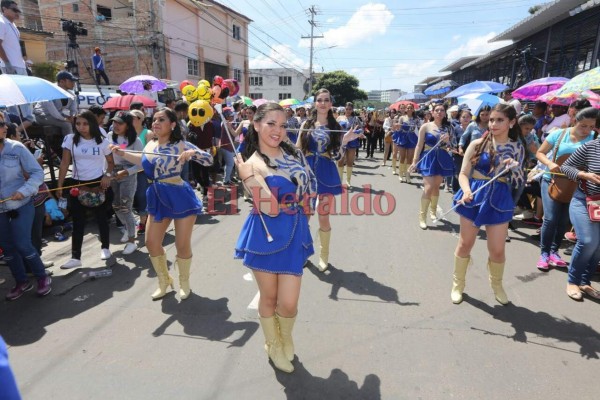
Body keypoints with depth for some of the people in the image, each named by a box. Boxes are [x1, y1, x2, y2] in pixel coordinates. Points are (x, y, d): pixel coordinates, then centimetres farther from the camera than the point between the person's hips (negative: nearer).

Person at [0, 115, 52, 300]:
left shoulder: (17, 148, -10)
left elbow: (37, 172, -8)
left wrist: (24, 191, -21)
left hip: (21, 205, -3)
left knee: (22, 244, -4)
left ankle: (43, 277, 17)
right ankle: (21, 282, 29)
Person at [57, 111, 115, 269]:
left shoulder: (102, 141, -3)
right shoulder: (70, 139, -2)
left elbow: (111, 162, 6)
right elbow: (64, 164, -2)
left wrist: (107, 175, -14)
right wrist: (59, 185, -6)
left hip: (98, 183, -1)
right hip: (78, 184, 1)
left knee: (101, 217, 10)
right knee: (78, 220, 4)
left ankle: (105, 248, 28)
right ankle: (75, 257, 9)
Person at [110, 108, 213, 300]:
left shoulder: (180, 144, -10)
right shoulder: (150, 145, 6)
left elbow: (209, 159, -12)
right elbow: (146, 163, 24)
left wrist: (192, 152, -29)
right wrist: (122, 153, 21)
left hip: (180, 197, -6)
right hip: (158, 198, 6)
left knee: (182, 245, 5)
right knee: (151, 243, 10)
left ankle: (184, 282, 30)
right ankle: (164, 280, 33)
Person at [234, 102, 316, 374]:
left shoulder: (292, 152, 5)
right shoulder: (253, 164, -12)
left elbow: (308, 187, 18)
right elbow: (270, 209, -24)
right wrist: (248, 177, -31)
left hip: (295, 233, 4)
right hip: (267, 235, -3)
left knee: (288, 303, 2)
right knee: (269, 298, 14)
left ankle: (286, 338, 37)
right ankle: (273, 345, 42)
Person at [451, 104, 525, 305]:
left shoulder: (517, 149, 4)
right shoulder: (478, 144, -4)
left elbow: (517, 182, 9)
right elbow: (463, 174, -6)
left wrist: (513, 167, -10)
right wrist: (466, 190, -25)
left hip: (500, 200, 2)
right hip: (475, 197, -2)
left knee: (497, 249, 5)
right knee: (465, 244, 7)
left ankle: (497, 286, 33)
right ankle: (458, 284, 27)